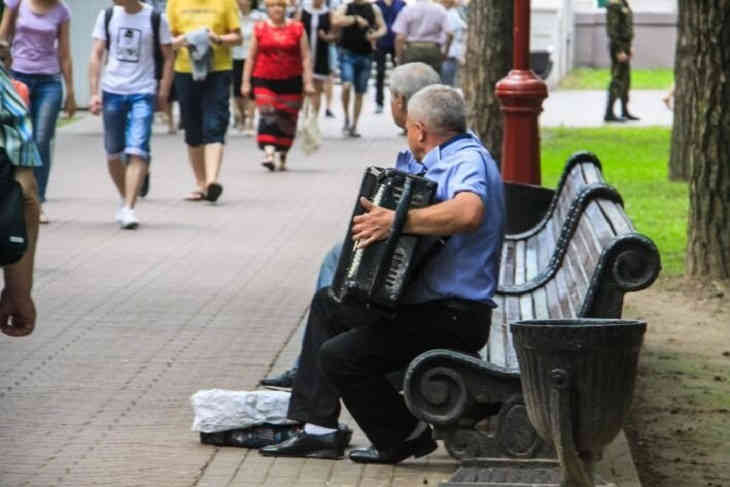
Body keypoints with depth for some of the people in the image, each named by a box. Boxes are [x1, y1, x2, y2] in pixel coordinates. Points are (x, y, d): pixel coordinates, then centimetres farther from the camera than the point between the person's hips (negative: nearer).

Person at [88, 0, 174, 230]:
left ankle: (128, 209, -16)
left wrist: (164, 92, 0)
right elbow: (96, 55, 4)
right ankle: (126, 200, 30)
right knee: (113, 154, 9)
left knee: (137, 151, -15)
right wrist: (94, 93, -4)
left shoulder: (155, 19, -3)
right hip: (112, 91, 3)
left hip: (143, 93, -3)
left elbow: (168, 57, 5)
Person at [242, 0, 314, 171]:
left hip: (291, 81, 1)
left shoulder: (297, 28, 4)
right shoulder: (260, 29, 5)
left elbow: (305, 57, 3)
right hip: (264, 80, -1)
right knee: (267, 116, -17)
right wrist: (246, 82, 4)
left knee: (288, 120, 6)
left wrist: (308, 82, -4)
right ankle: (268, 153, -27)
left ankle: (282, 156, 19)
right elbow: (251, 57, 8)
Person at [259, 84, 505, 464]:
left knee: (339, 355, -18)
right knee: (326, 304, 20)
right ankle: (319, 430, 18)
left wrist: (395, 221, -37)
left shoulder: (468, 159, -17)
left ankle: (405, 436, 2)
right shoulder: (447, 159, 14)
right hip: (418, 301, 11)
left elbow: (468, 212, -39)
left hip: (454, 316, -11)